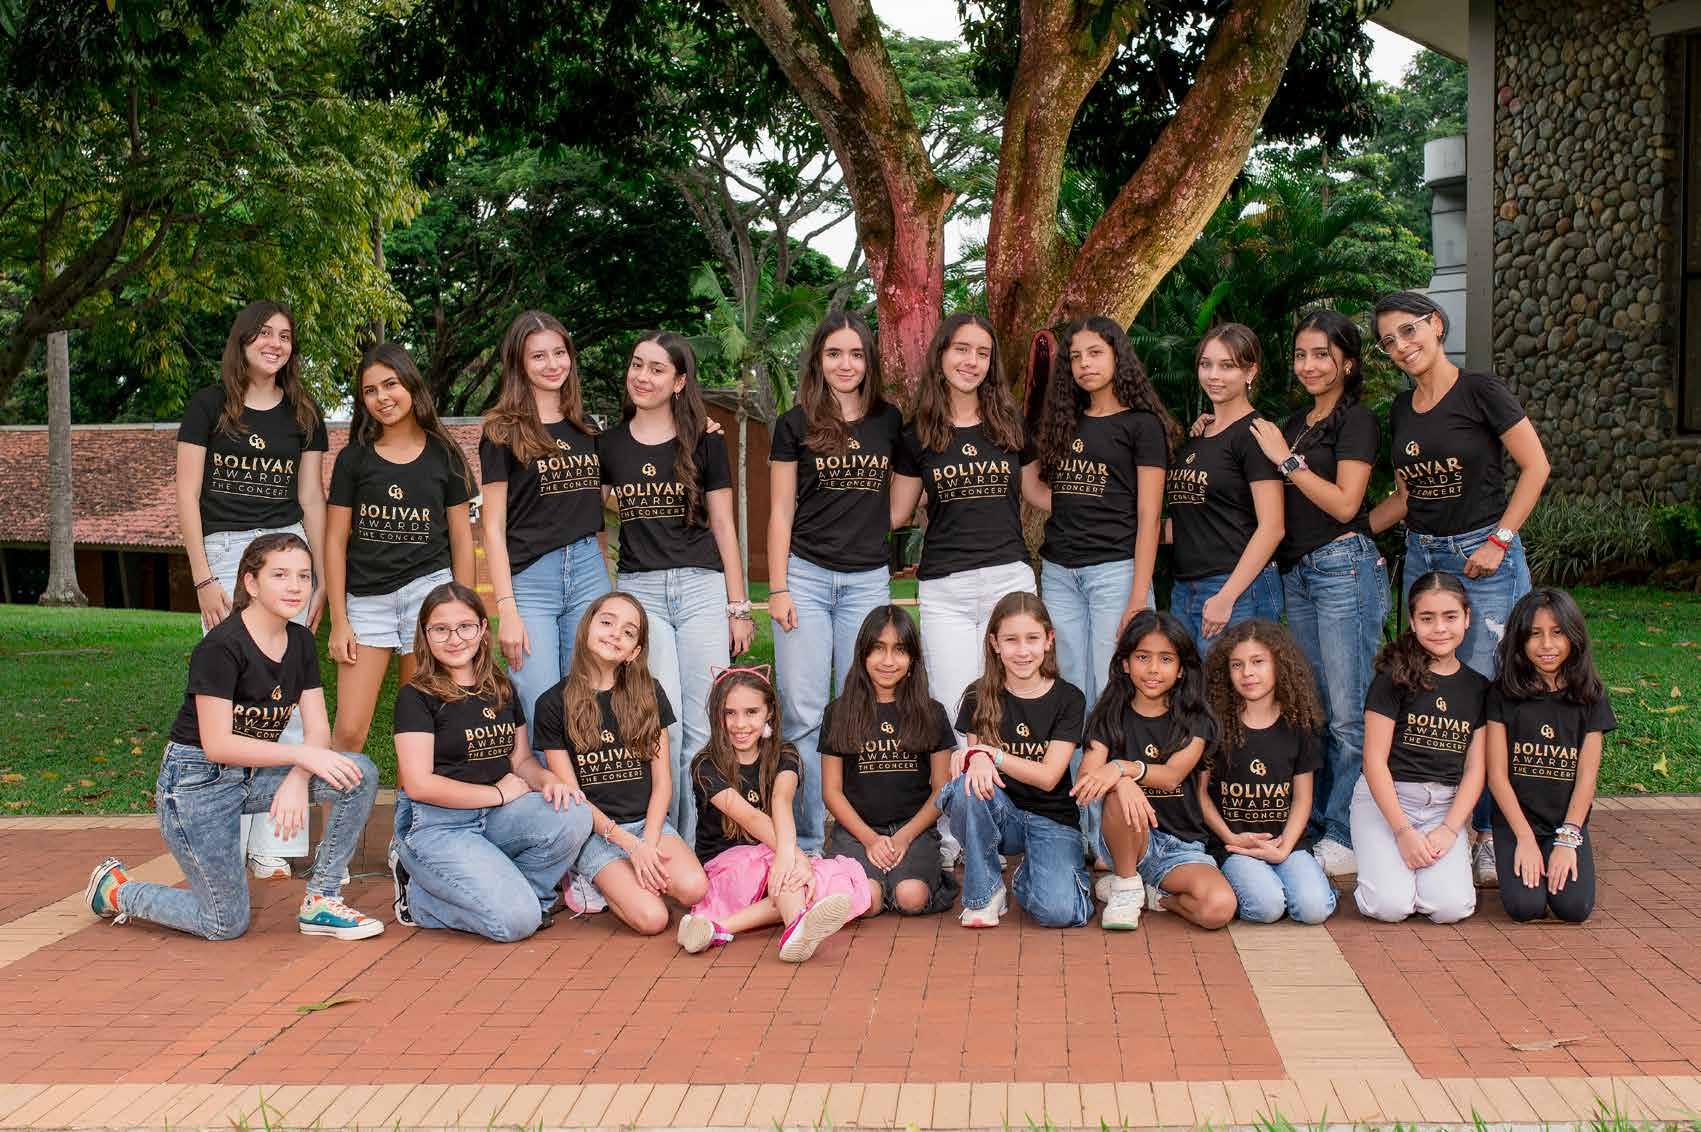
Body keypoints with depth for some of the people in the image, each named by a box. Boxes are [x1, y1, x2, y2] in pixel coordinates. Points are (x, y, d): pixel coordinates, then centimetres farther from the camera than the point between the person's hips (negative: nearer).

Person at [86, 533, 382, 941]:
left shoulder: (300, 642, 2)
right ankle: (116, 889, 21)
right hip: (197, 781, -7)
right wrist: (302, 755, -28)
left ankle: (320, 901, -4)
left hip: (253, 776, 7)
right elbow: (217, 745, -23)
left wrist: (297, 780, -22)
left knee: (360, 773, -15)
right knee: (226, 924, -2)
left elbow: (318, 728, -2)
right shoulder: (222, 646, -21)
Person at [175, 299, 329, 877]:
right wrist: (203, 579, -7)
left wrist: (321, 580, 8)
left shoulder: (303, 413, 12)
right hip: (225, 552, -3)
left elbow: (311, 498, 12)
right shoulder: (209, 406, 2)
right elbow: (187, 496, -1)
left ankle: (274, 844, 4)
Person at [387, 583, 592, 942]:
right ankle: (419, 897, 4)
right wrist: (498, 793, -10)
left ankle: (515, 890, 0)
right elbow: (418, 784, -13)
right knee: (516, 921, -23)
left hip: (496, 817, 6)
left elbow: (521, 760, 16)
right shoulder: (416, 697, -7)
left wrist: (548, 780, -8)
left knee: (574, 817, -24)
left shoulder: (501, 690, 13)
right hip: (437, 824, -6)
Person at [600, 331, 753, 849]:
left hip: (702, 588, 0)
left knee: (702, 727, -3)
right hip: (638, 589, 0)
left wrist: (738, 607, 4)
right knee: (662, 725, -9)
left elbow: (723, 526, 7)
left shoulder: (704, 443, 7)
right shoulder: (607, 446, 10)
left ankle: (696, 847, 6)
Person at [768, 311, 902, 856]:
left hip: (868, 579, 2)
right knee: (803, 714, -3)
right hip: (806, 575, -2)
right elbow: (781, 511, 2)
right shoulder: (796, 424, 1)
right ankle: (806, 842, 5)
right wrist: (777, 588, -3)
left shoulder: (889, 421, 8)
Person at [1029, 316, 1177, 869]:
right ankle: (1078, 830, 10)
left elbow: (1148, 517, -5)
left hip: (1115, 569, -6)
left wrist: (1138, 597, -12)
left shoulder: (1141, 424, 0)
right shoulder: (1064, 423, 17)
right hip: (1060, 573, 6)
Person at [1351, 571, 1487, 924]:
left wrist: (1448, 830, -9)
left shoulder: (1479, 686, 8)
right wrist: (1403, 831, -15)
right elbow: (1375, 761, -8)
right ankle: (1382, 857, 11)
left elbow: (1475, 769, 5)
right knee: (1390, 905, -22)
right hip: (1384, 797, -3)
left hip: (1447, 805, 3)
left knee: (1451, 907, -20)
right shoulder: (1395, 675, -5)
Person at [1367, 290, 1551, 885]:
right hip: (1422, 558, 6)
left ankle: (1492, 834, 3)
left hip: (1484, 559, -6)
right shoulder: (1401, 411, 12)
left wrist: (1499, 541, -11)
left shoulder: (1480, 391, -6)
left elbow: (1536, 467, -6)